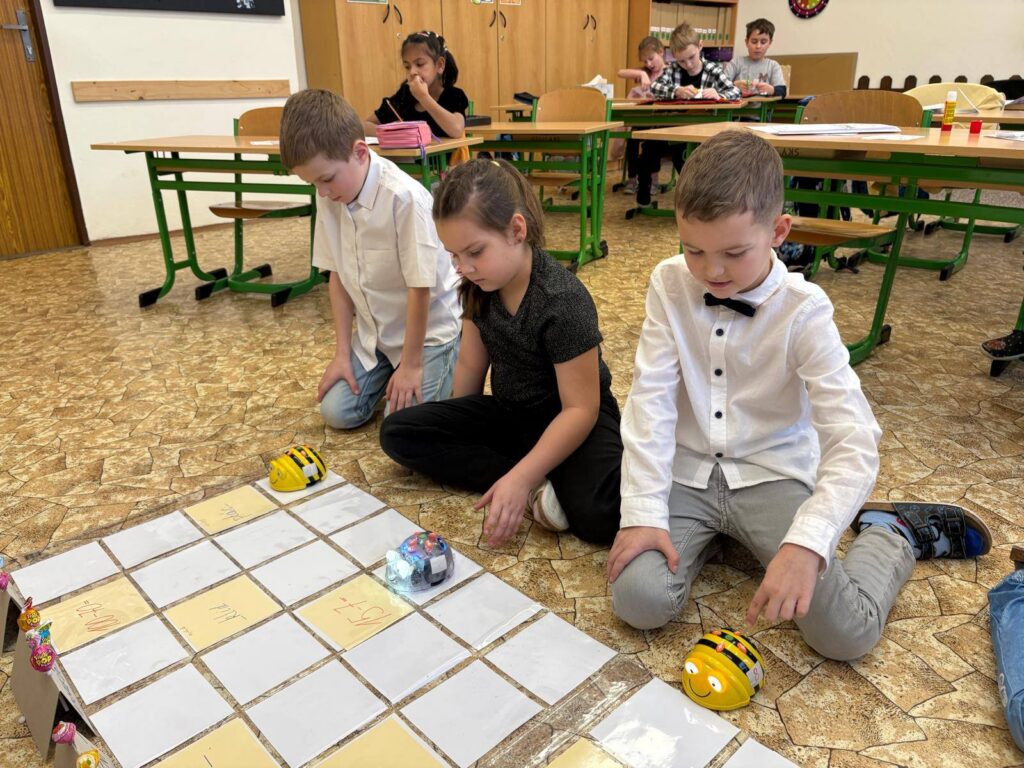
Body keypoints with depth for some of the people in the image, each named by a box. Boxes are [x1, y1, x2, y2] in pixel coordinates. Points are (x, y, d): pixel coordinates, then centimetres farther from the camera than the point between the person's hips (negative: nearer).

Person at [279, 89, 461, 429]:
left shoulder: (404, 197, -29)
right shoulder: (330, 196, -8)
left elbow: (420, 286, -23)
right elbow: (337, 276, 1)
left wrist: (411, 363, -15)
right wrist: (342, 351, -1)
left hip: (429, 327, -6)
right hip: (375, 330, 6)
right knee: (337, 412, -3)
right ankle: (386, 369, 25)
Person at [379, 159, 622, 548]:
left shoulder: (563, 301, -27)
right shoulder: (479, 285, -7)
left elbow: (580, 408, -25)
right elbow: (470, 364, 5)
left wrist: (520, 477, -33)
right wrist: (458, 434, 13)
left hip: (572, 419, -8)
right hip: (507, 412, 8)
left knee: (601, 512, -38)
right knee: (397, 432, -11)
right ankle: (539, 487, -18)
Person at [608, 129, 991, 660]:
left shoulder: (802, 310, -15)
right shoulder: (670, 285, -8)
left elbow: (854, 440, -21)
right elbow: (650, 401, -10)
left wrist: (806, 541, -36)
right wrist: (643, 511, -18)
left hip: (772, 476, -1)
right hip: (687, 474, 2)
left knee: (847, 631, -17)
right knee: (638, 600, -20)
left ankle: (893, 533, 16)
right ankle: (712, 533, 12)